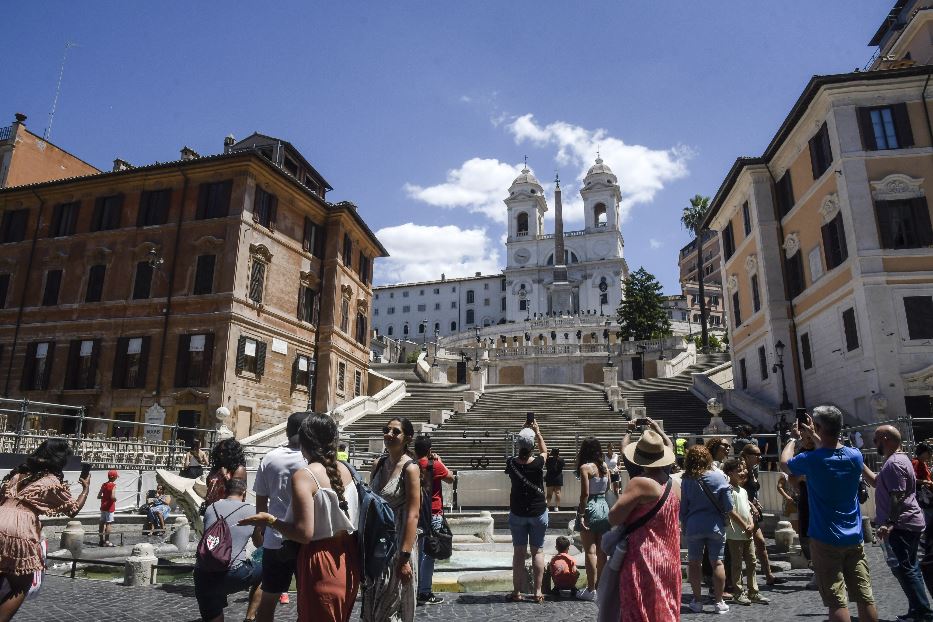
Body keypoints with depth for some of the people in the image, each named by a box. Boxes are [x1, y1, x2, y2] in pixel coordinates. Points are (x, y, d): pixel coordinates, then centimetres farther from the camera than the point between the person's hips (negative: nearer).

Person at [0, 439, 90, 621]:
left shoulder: (19, 472, 17)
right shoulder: (53, 482, 2)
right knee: (20, 588, 12)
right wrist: (86, 487, 22)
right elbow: (73, 509, 11)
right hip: (19, 533, -6)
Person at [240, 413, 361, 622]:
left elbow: (304, 534, -22)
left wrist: (269, 521, -8)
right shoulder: (345, 469, 1)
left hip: (322, 560, -6)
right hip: (348, 558, 6)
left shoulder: (303, 476, -18)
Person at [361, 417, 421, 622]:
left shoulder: (410, 468, -15)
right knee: (372, 603, 17)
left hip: (398, 544, -6)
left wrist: (405, 557, -21)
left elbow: (412, 515, -19)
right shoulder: (378, 464, 4)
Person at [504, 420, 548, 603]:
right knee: (538, 551, 9)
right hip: (538, 512, -1)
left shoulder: (511, 463, -12)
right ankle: (538, 592, 10)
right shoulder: (538, 463, -17)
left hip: (517, 514, 1)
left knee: (518, 552, 8)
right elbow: (544, 451, 4)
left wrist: (525, 432, 11)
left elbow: (517, 456, 11)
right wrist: (537, 431, 9)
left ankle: (517, 592, 12)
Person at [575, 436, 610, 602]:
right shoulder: (605, 466, 5)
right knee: (601, 551, 13)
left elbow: (585, 494, -16)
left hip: (590, 508, -6)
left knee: (590, 551, 1)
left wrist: (581, 515, -13)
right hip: (604, 507, 6)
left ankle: (591, 590, 5)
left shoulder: (585, 467, -12)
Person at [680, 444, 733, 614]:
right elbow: (728, 506, -7)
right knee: (717, 562, 10)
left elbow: (682, 508, -1)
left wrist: (685, 526, 14)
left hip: (693, 526, 0)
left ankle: (697, 601, 17)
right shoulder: (718, 477, -9)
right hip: (715, 525, 0)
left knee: (694, 563, 12)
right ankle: (718, 602, 15)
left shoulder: (686, 480, -7)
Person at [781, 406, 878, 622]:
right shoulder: (855, 456, -3)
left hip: (826, 541, -5)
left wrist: (794, 438, 18)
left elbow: (784, 463, 5)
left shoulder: (811, 460, -16)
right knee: (865, 598, 11)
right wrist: (814, 437, 28)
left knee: (837, 602, -1)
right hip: (854, 539, 5)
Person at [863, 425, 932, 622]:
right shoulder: (898, 459, 16)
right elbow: (876, 482, 24)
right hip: (909, 524, 11)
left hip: (900, 526, -11)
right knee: (909, 568, 16)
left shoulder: (894, 463, -18)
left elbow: (898, 497, -25)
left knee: (904, 569, -6)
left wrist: (889, 523, -28)